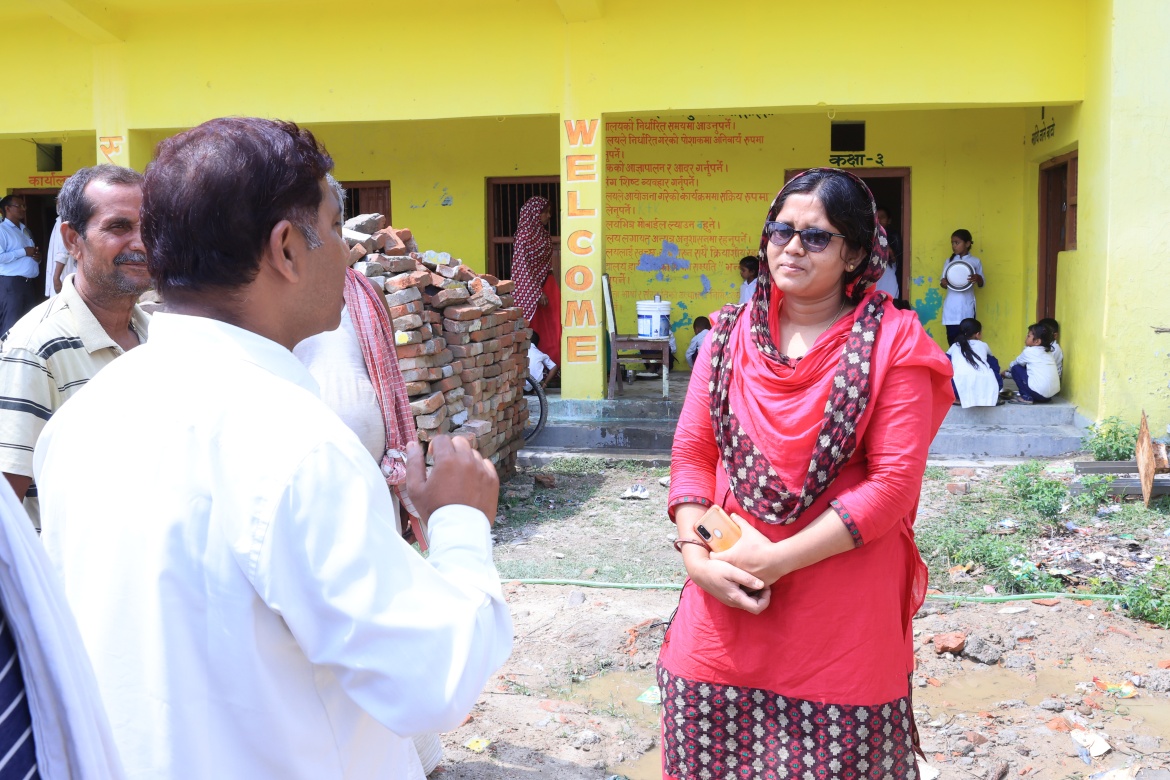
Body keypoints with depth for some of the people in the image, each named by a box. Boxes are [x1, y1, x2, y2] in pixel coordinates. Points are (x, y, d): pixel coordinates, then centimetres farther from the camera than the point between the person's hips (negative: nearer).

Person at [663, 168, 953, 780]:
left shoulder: (892, 343, -6)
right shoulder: (730, 335, 6)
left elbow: (895, 482, -11)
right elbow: (691, 452, 6)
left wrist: (778, 558, -15)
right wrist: (697, 555, -10)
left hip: (844, 605, -3)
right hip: (727, 596, 3)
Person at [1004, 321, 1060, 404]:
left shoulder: (1029, 351, -3)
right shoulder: (1049, 352, 18)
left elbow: (1016, 363, 13)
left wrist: (1007, 372, 36)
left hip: (1039, 392, -8)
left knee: (1016, 368, 7)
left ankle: (1026, 397, 2)